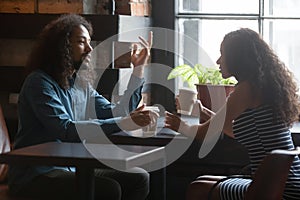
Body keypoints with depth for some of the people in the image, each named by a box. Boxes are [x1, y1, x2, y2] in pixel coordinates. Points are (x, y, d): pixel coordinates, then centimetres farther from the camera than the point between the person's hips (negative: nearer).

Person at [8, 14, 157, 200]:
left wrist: (138, 70, 3)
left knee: (139, 178, -7)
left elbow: (117, 114, 7)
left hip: (72, 170, 8)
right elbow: (66, 130, -24)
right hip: (36, 176, -8)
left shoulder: (81, 85, 14)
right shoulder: (40, 82, -11)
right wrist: (125, 123, -31)